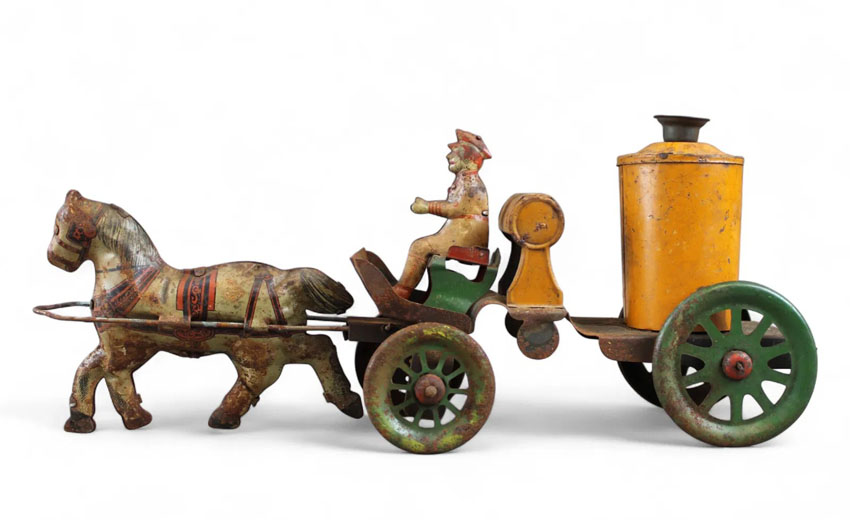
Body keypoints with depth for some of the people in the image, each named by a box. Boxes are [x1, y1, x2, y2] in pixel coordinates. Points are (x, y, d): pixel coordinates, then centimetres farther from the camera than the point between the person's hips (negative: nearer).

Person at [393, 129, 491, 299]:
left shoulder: (470, 179, -12)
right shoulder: (465, 178, 20)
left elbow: (460, 208, -20)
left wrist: (428, 207, -14)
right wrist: (425, 204, 9)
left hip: (467, 233, -10)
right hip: (461, 230, 10)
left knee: (420, 247, -11)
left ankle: (400, 293, -7)